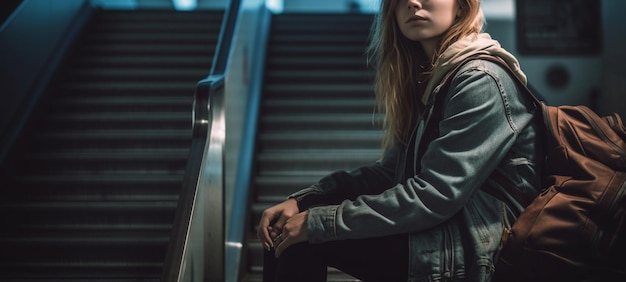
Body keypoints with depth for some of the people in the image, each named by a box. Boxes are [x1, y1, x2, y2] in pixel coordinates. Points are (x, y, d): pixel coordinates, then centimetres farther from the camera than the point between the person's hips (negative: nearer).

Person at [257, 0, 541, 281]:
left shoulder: (480, 80, -17)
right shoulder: (427, 75, 11)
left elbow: (434, 196, -24)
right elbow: (391, 172, 11)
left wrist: (321, 222, -20)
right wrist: (301, 200, -2)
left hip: (475, 245, -8)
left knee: (304, 240, -13)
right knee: (288, 230, 1)